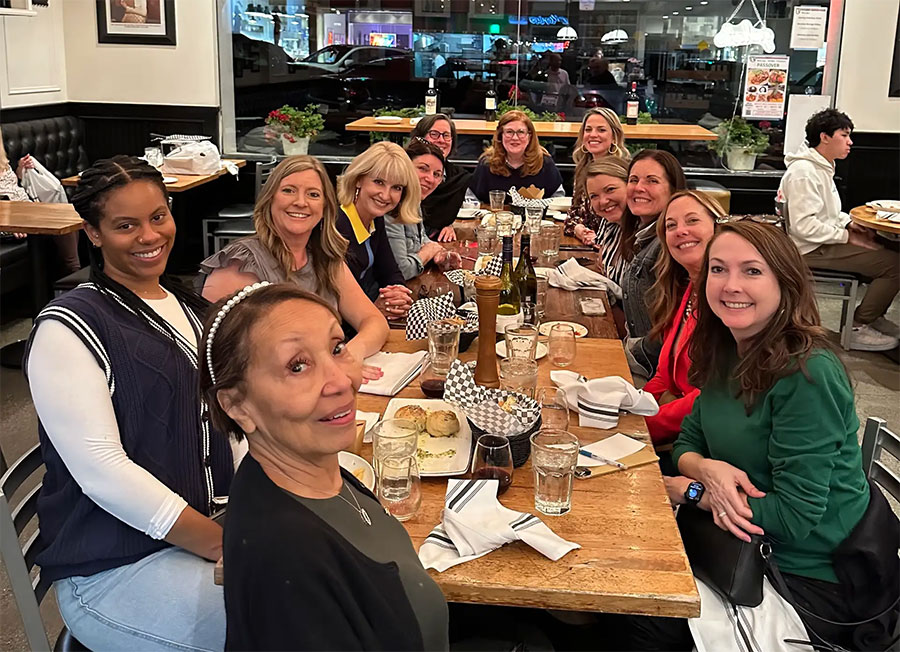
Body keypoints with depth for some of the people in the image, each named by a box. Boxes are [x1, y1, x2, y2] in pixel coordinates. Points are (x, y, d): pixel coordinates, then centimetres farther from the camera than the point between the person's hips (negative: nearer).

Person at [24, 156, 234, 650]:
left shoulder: (189, 307, 12)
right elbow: (101, 471, -18)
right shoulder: (68, 328, -11)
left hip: (214, 522, 7)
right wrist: (225, 545, -20)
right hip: (112, 570, -7)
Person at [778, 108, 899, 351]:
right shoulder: (804, 173, -19)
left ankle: (872, 316, 19)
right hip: (813, 250, -11)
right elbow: (804, 226, -25)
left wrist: (849, 222, 6)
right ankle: (858, 328, -8)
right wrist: (847, 236, -18)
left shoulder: (821, 167, 14)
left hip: (825, 241, 11)